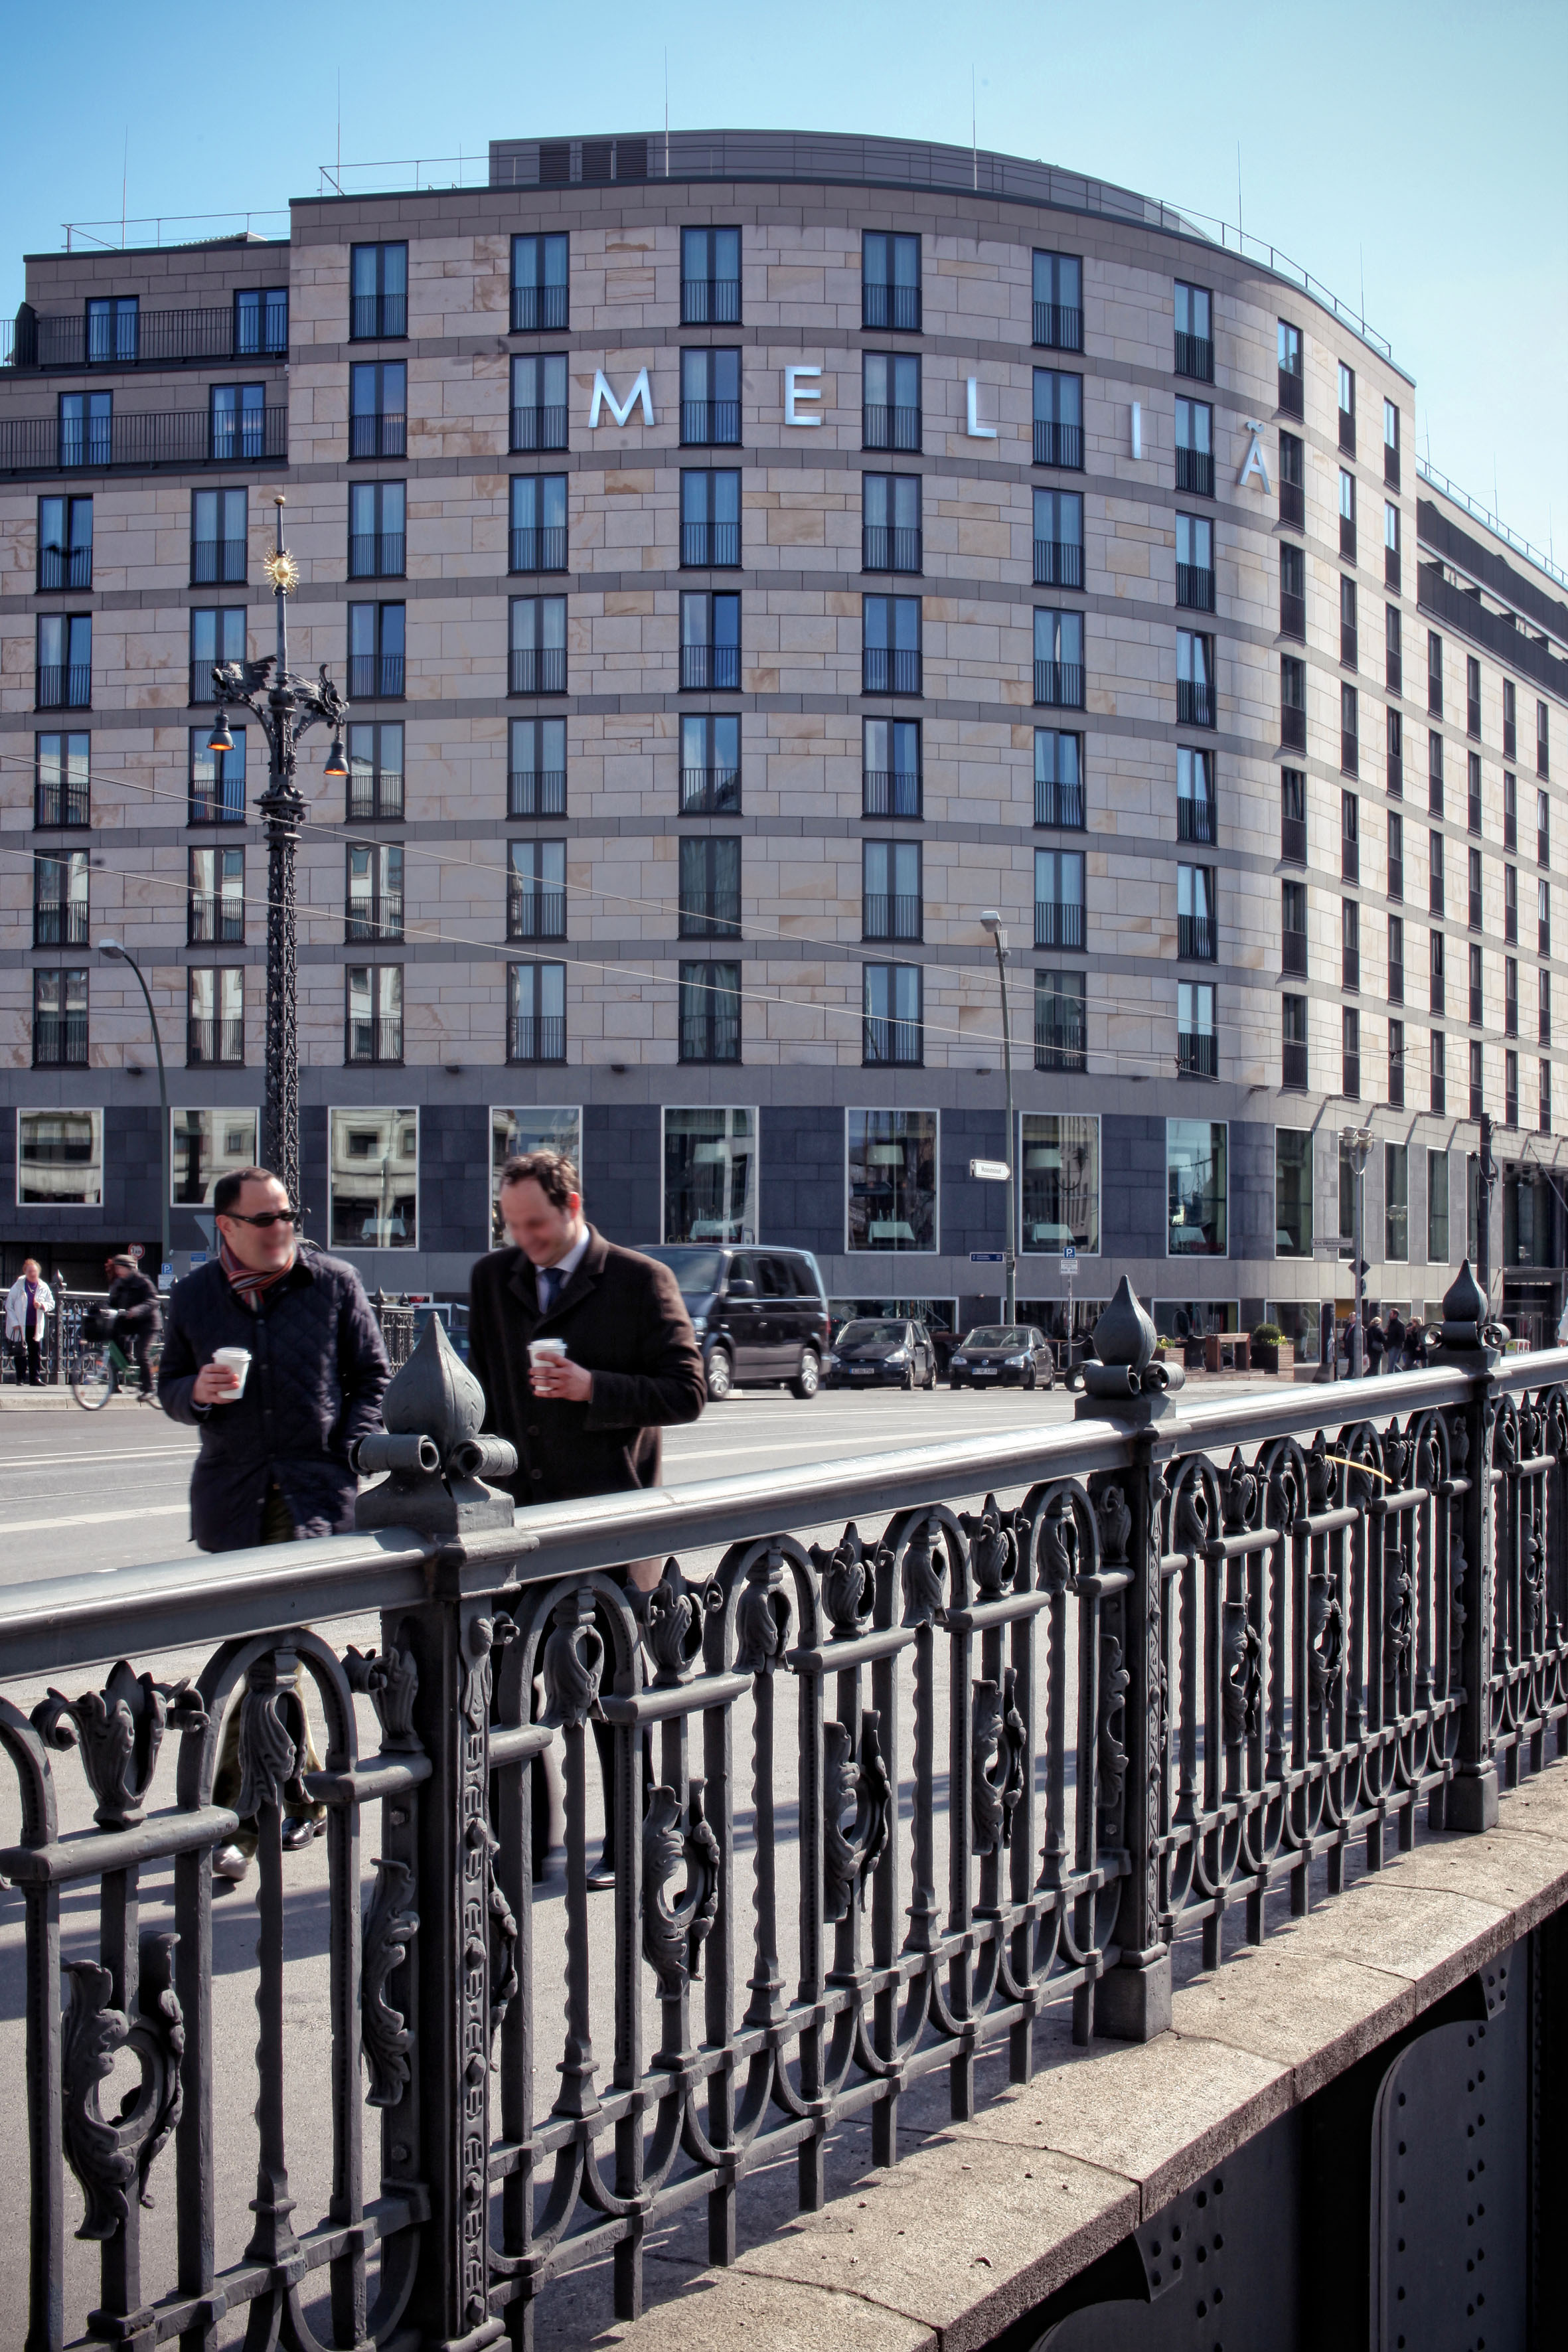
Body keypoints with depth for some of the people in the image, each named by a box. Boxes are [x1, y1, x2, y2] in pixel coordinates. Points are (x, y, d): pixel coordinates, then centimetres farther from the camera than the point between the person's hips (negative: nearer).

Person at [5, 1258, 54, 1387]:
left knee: (36, 1353, 2)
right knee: (20, 1353, 2)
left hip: (36, 1327, 2)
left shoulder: (43, 1287, 2)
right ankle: (21, 1379, 8)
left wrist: (42, 1306, -13)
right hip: (20, 1326, -2)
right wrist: (14, 1323, -9)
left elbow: (51, 1304, 10)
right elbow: (9, 1305, -2)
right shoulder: (18, 1286, -5)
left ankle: (35, 1378, 8)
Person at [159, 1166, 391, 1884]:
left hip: (313, 1492, -3)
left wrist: (347, 1455, -7)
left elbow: (372, 1377, 6)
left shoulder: (333, 1284, 1)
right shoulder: (193, 1297, 6)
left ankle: (237, 1814, -3)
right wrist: (196, 1393, -10)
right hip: (232, 1494, 3)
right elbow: (170, 1387, 14)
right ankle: (304, 1787, 29)